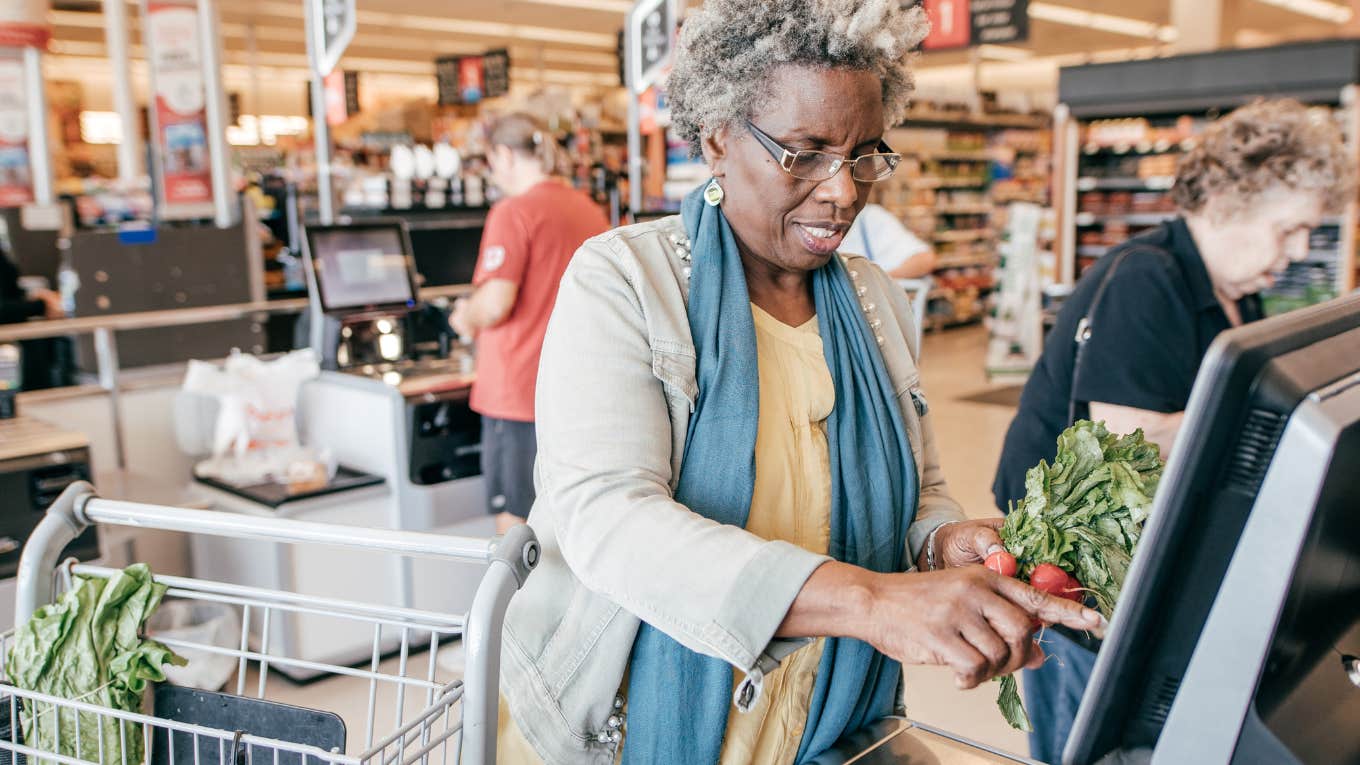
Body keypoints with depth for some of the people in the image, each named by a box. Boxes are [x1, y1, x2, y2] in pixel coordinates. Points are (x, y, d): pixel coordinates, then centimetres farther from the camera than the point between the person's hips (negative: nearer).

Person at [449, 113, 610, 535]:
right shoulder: (591, 211, 9)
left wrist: (466, 318, 1)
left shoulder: (513, 212, -12)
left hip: (519, 391, -7)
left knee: (514, 522, 2)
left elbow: (494, 304, -21)